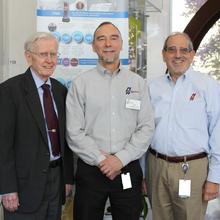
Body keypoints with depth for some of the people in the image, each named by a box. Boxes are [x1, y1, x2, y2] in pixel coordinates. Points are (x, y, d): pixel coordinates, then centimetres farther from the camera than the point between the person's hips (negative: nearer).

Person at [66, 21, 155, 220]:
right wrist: (101, 160, -11)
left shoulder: (138, 83, 6)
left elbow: (147, 128, 0)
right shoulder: (81, 83, 1)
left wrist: (121, 158, -9)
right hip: (90, 170, -1)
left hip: (129, 169, 1)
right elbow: (74, 133, -4)